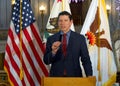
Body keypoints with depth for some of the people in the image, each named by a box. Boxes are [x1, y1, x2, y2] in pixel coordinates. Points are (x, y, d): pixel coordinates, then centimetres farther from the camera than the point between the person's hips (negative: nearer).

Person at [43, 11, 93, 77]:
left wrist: (89, 76, -14)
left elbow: (85, 59, 0)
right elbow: (46, 61, 2)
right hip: (56, 77, 1)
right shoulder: (51, 39, 4)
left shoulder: (80, 38, 2)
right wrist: (53, 52, -17)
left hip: (74, 77, 0)